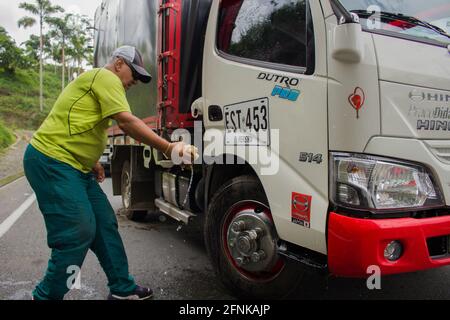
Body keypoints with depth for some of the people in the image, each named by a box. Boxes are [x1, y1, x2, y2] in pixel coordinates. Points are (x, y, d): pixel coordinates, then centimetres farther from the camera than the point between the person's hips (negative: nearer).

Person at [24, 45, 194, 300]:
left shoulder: (102, 86, 23)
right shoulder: (105, 77, -9)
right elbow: (127, 121, -21)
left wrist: (91, 161, 18)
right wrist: (168, 148, -20)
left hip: (75, 167, 10)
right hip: (52, 163, -10)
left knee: (105, 225, 8)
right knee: (78, 234, -11)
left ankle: (123, 289, 18)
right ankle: (47, 296, 8)